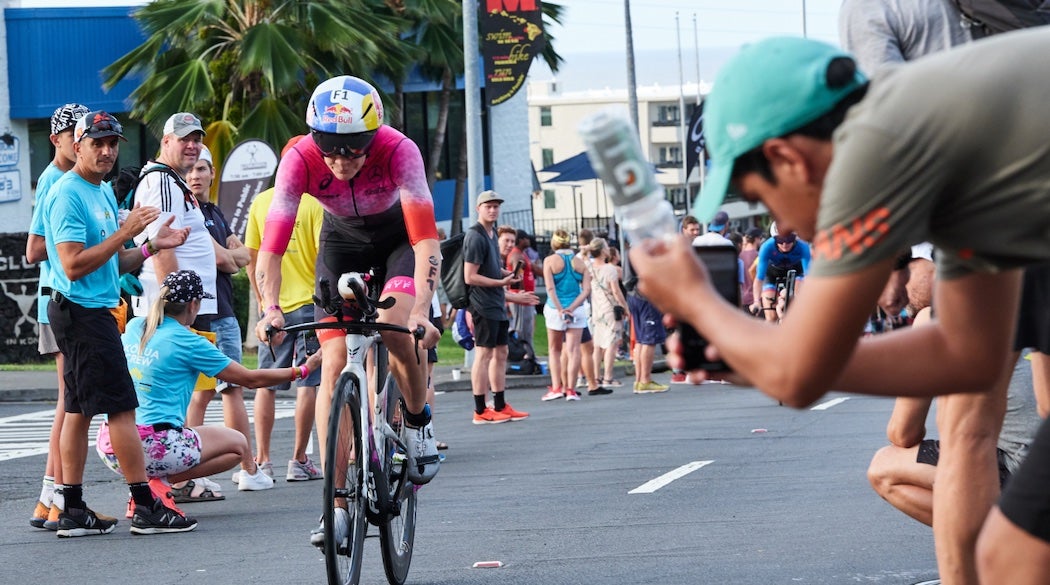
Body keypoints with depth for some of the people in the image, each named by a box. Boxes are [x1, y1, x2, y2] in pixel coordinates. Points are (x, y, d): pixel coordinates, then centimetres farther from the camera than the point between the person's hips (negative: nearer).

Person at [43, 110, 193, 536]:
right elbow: (74, 265, -21)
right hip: (83, 312, -10)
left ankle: (73, 510, 11)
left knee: (79, 409, 9)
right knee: (121, 407, -9)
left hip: (93, 312, 10)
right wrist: (125, 233, -21)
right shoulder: (68, 194, -14)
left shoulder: (104, 192, 16)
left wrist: (153, 246, 5)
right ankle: (145, 507, -8)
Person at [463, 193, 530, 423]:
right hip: (483, 305, -10)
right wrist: (501, 282, -18)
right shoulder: (475, 237, -14)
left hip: (497, 305, 10)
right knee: (484, 354, -7)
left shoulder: (491, 234, 16)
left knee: (500, 353, 13)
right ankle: (480, 411, -5)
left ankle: (500, 406, 20)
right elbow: (470, 277, -19)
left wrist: (505, 273, 10)